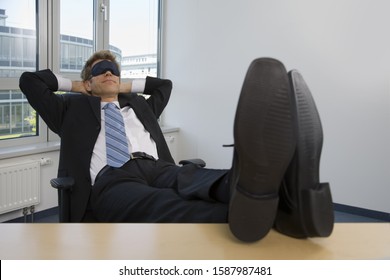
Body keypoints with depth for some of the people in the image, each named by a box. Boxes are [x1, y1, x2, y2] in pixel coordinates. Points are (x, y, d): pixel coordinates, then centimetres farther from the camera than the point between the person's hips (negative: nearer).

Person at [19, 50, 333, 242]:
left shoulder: (139, 106, 36)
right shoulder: (74, 108, 26)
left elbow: (164, 84, 51)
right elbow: (29, 80, 27)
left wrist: (126, 86, 42)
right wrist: (77, 86, 33)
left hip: (157, 169, 5)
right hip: (111, 179, -4)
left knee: (192, 179, -35)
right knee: (161, 206, -40)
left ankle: (252, 187, -70)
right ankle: (246, 214, -72)